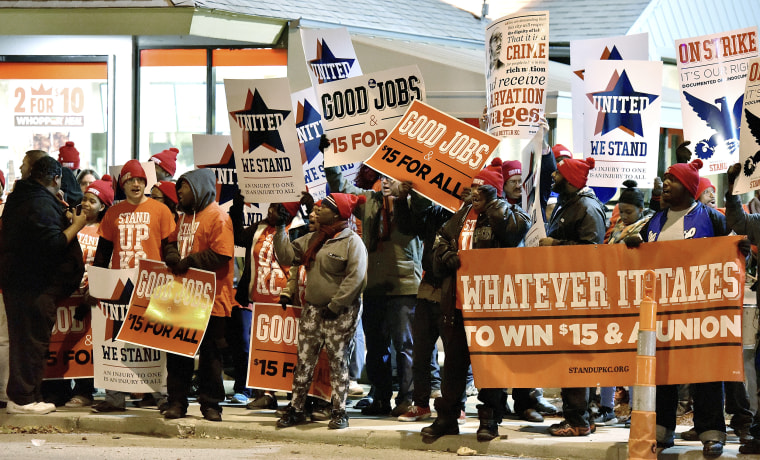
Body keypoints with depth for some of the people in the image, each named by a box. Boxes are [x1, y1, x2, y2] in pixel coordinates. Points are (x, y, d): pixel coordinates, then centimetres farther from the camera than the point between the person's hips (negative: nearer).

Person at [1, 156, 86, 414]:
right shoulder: (43, 204, -19)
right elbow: (54, 244, -24)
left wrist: (62, 219, 18)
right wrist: (75, 225, -11)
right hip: (35, 284, -10)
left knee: (21, 338, 15)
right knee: (34, 339, -4)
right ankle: (23, 398, -2)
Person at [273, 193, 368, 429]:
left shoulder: (352, 242, -9)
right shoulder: (312, 239, 14)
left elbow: (355, 278, -16)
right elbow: (287, 255, 13)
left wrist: (334, 305, -17)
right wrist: (281, 228, 5)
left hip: (339, 312, -6)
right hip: (312, 309, 6)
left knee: (337, 361, -2)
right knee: (304, 361, 6)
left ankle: (339, 412, 4)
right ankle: (296, 409, 11)